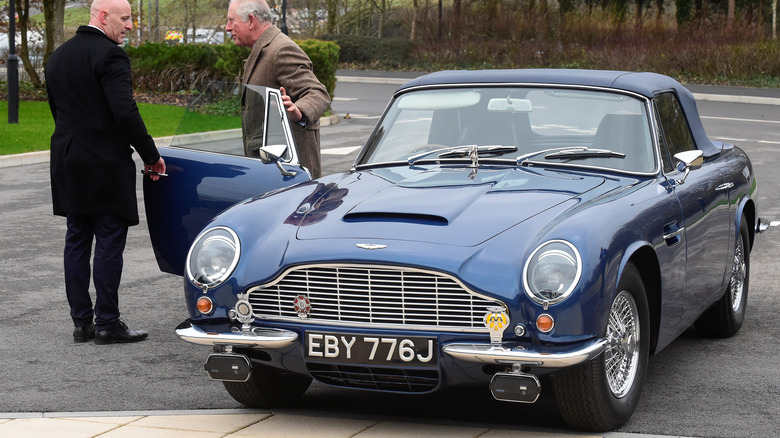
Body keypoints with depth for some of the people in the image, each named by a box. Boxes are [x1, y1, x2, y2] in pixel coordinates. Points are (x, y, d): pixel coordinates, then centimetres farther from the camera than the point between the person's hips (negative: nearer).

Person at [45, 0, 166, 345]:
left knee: (76, 241, 10)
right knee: (109, 242, -1)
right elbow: (125, 112, -21)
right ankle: (107, 323, 1)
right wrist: (151, 156, -13)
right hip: (106, 164, -8)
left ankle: (81, 322, 14)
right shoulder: (110, 55, -14)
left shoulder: (57, 57, 12)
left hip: (66, 165, 8)